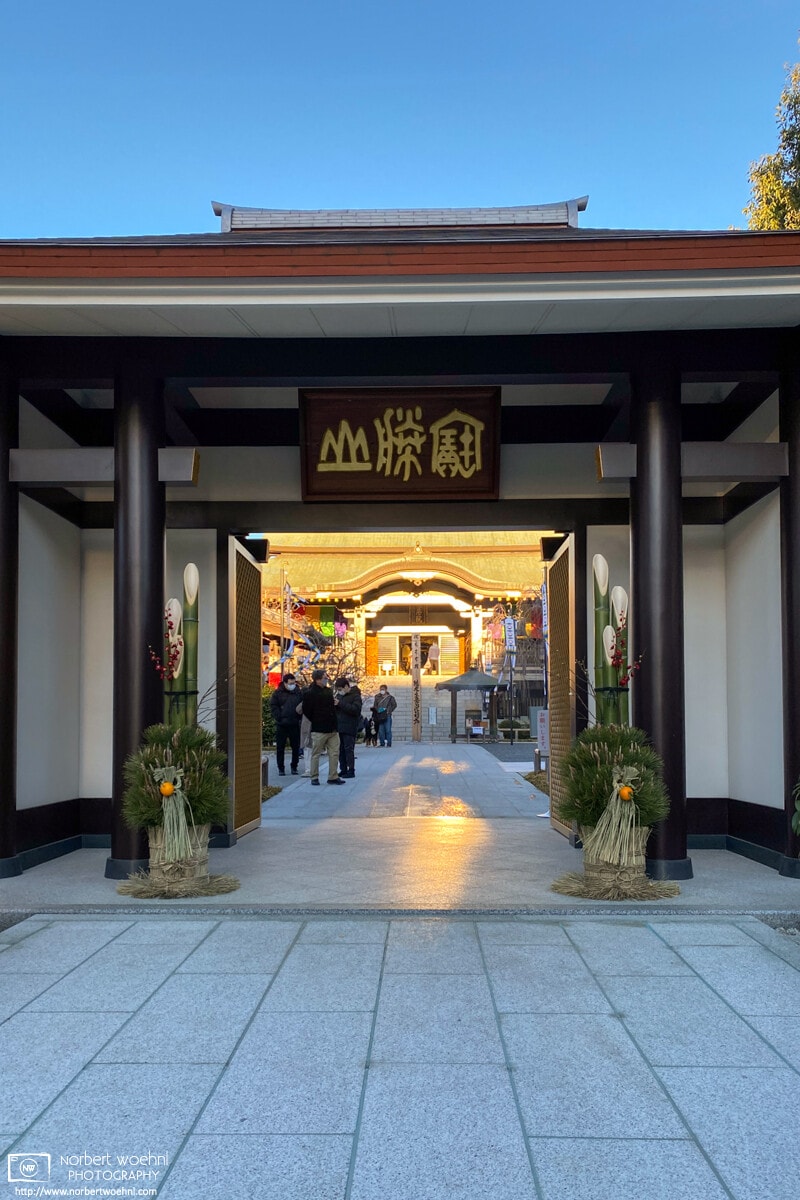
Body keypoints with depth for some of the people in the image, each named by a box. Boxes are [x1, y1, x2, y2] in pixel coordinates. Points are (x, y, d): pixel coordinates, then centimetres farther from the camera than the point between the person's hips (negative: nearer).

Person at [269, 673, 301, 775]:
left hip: (295, 725, 2)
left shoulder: (298, 692, 7)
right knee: (280, 747, 3)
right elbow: (273, 706, -2)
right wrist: (279, 718, -12)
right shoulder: (278, 693, 1)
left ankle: (294, 767, 18)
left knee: (296, 747, 6)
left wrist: (299, 718, -3)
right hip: (281, 725, -1)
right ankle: (281, 768, 11)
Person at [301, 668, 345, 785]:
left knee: (334, 753, 7)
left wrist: (336, 703, 6)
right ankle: (314, 777, 10)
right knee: (316, 754, 2)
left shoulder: (328, 691, 13)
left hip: (332, 729, 7)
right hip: (319, 730, -7)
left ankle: (333, 776, 14)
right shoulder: (310, 694, -11)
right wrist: (316, 721, -4)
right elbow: (306, 711, -10)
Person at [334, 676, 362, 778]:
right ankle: (343, 770, 16)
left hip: (349, 728, -7)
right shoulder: (339, 695, 15)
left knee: (349, 749, -6)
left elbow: (355, 709, -20)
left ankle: (351, 771, -2)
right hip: (339, 726, 7)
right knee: (340, 749, 9)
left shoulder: (355, 695, -7)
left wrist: (340, 703, -21)